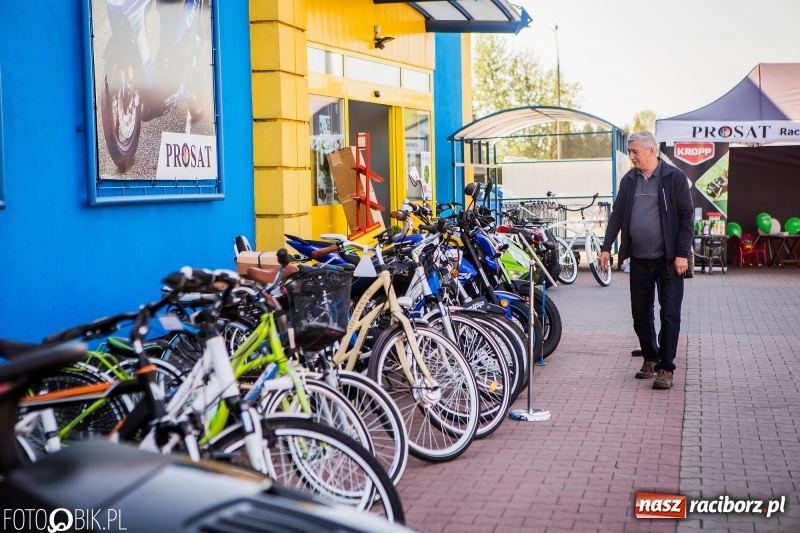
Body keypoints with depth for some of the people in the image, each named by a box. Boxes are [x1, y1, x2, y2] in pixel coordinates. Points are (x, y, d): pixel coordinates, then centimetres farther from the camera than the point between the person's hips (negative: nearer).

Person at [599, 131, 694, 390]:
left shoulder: (674, 177, -6)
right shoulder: (629, 180, 8)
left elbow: (687, 216, -8)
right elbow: (617, 215, 11)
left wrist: (682, 253, -13)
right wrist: (606, 247, 3)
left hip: (668, 259, -5)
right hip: (639, 259, 5)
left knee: (670, 315, -2)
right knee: (640, 314, 10)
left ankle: (665, 368, 4)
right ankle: (650, 358, 27)